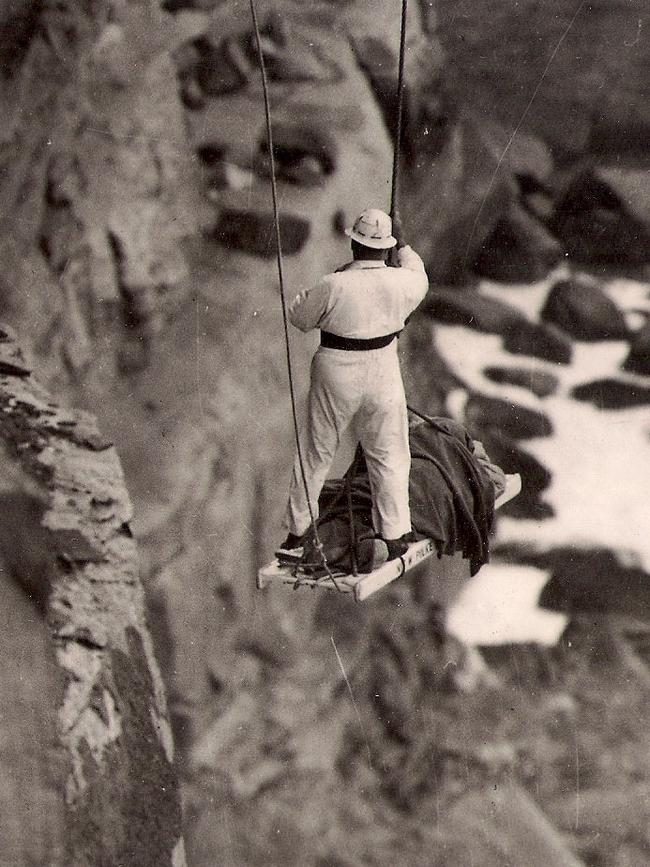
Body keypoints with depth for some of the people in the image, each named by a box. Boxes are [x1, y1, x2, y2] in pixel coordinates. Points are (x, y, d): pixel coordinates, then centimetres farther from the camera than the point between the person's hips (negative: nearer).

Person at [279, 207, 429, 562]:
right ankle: (395, 536, 16)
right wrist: (404, 246, 30)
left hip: (335, 376, -1)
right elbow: (420, 279, 16)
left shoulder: (334, 286, -18)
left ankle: (299, 528, 25)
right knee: (389, 456, 13)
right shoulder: (401, 282, -10)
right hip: (382, 374, 1)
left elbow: (299, 316, -2)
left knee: (316, 453, 14)